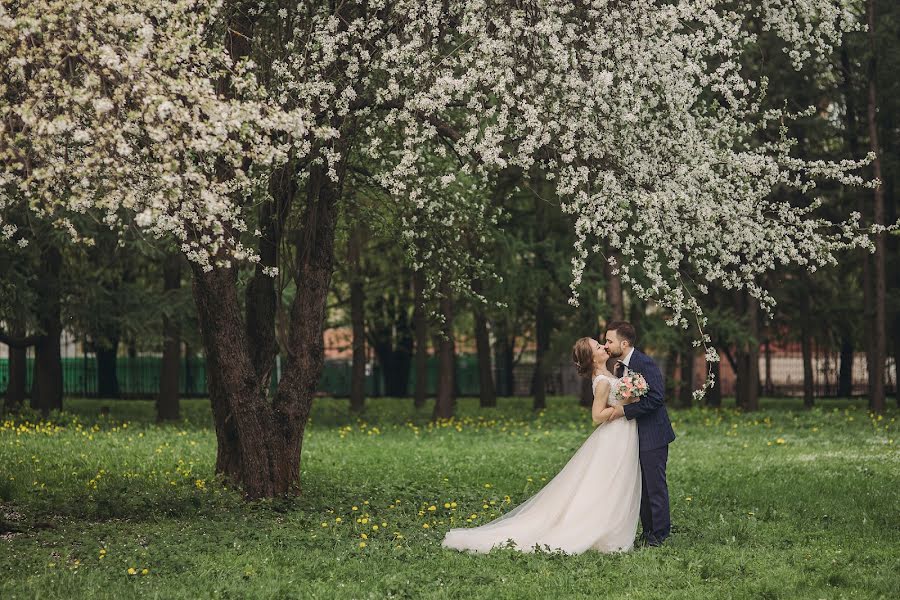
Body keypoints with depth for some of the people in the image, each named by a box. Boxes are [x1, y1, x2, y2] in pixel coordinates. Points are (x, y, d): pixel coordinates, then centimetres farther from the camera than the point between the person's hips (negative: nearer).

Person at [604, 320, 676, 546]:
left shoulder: (645, 364, -19)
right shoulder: (621, 366, 10)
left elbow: (655, 398, -24)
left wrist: (625, 410, -23)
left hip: (653, 436, -9)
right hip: (636, 436, 9)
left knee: (655, 485, -3)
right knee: (641, 486, 14)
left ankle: (659, 534, 4)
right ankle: (647, 531, 22)